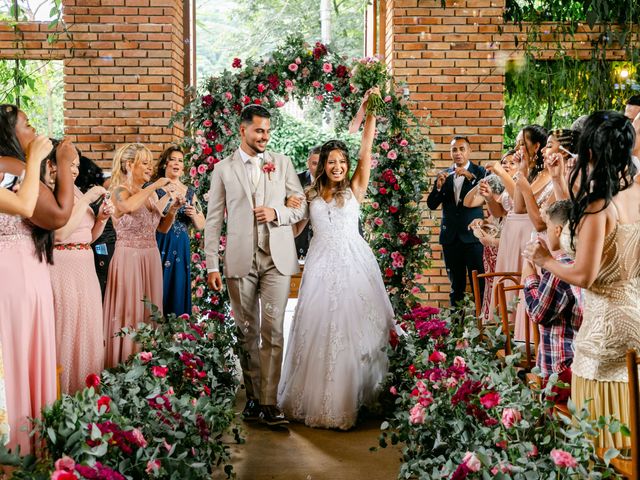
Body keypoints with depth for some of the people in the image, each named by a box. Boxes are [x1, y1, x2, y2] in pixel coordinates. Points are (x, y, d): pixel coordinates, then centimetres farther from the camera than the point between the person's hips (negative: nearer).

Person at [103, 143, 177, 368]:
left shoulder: (151, 194, 11)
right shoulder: (119, 191, -9)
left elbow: (162, 227, 15)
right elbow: (129, 205, -33)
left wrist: (172, 209, -2)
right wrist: (156, 185, -23)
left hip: (151, 257, 7)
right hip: (128, 257, -7)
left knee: (149, 312, 8)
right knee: (128, 313, -4)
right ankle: (124, 365, 4)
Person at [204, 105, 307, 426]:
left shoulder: (282, 163, 10)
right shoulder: (223, 169, 7)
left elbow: (303, 207, 11)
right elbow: (213, 219, 5)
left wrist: (276, 213, -10)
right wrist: (212, 265, -1)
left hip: (277, 258, 0)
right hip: (240, 261, 0)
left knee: (272, 330, -7)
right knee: (247, 332, 7)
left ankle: (268, 403, -6)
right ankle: (253, 396, 17)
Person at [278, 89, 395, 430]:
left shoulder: (354, 189, 3)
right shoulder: (311, 194, 10)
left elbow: (366, 150, -5)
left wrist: (370, 113, -11)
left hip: (352, 263, -2)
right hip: (321, 265, 2)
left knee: (351, 327, 0)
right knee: (318, 328, 4)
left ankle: (349, 396, 12)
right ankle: (316, 397, 16)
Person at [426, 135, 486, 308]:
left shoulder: (479, 172, 2)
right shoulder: (444, 175, 10)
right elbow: (431, 204, 3)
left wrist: (470, 177, -27)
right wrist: (439, 186, -14)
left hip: (472, 235, -3)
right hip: (450, 237, 3)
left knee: (478, 282, -7)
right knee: (456, 284, 10)